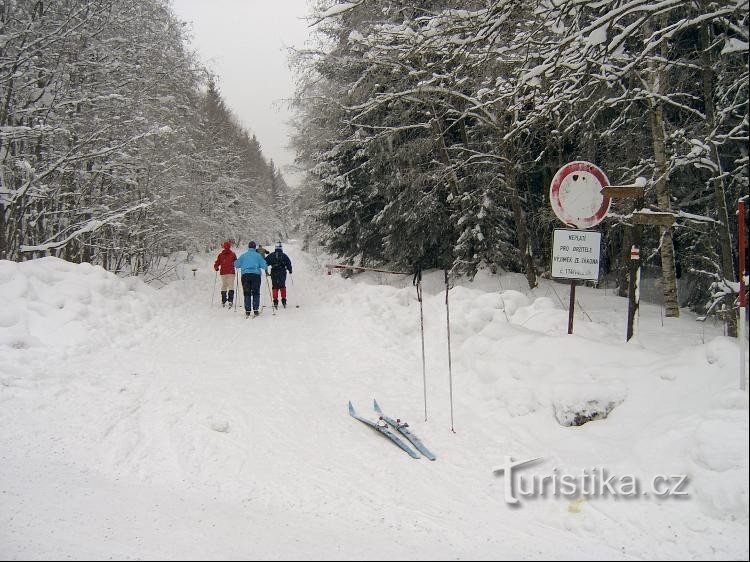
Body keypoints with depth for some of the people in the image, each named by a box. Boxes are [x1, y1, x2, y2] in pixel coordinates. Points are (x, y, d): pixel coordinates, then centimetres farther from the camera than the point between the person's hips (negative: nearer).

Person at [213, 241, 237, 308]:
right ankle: (230, 301, -19)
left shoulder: (220, 254, 4)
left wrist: (216, 268, 19)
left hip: (223, 273, 3)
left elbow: (217, 263, 4)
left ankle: (223, 302, 14)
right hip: (231, 272, -3)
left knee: (224, 286, 13)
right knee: (231, 286, -4)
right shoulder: (233, 254, -2)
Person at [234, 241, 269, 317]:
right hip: (256, 275, -1)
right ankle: (256, 310, 0)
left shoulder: (243, 255, 7)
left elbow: (236, 264, 6)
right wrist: (265, 268, 20)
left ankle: (247, 311, 2)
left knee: (247, 294, 6)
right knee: (256, 293, 5)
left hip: (245, 275, 1)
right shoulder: (258, 255, 2)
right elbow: (264, 265, -2)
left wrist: (242, 266, 26)